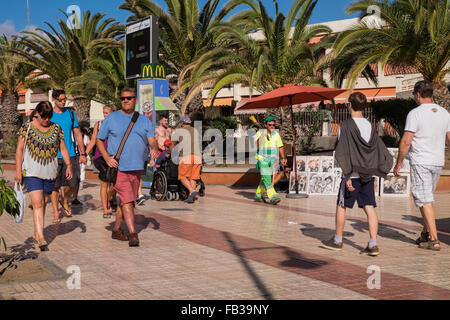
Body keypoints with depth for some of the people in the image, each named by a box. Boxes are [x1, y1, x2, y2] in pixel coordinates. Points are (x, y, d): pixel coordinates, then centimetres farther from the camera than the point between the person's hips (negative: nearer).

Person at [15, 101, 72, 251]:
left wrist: (68, 165, -4)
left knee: (43, 204, 12)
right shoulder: (27, 128, -1)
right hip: (31, 172, -3)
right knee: (37, 204, -13)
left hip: (50, 174, 4)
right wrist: (18, 170, -7)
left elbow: (63, 149, 9)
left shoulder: (56, 129, 7)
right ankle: (41, 238, -16)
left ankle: (36, 234, 28)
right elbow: (19, 149, -1)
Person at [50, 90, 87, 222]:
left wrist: (83, 153, 7)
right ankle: (56, 211, 11)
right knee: (55, 185, -1)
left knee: (73, 184, 0)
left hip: (70, 155, 2)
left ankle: (65, 202, 28)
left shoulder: (71, 114, 9)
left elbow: (78, 134, 12)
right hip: (54, 156, -2)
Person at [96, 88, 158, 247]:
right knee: (127, 200, -15)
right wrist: (107, 158, -8)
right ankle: (133, 234, -17)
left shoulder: (144, 120, 12)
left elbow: (152, 140, 2)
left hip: (137, 168, 4)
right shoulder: (111, 118, 4)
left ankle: (116, 229, 27)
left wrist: (154, 149, -22)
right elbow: (99, 140, 7)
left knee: (128, 201, 11)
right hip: (118, 167, -4)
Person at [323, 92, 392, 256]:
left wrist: (347, 176, -15)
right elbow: (382, 153, 11)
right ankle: (373, 245, -2)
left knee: (341, 206, 10)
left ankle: (337, 240, 21)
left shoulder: (346, 125, -9)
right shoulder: (369, 126, 9)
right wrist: (374, 173, 17)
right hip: (368, 175, 5)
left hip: (352, 174, -5)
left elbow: (343, 153, -15)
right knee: (369, 208, 3)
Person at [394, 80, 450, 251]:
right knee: (428, 198, 19)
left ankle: (434, 240, -6)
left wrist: (398, 163, -6)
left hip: (420, 162, -6)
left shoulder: (415, 114, -11)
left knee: (424, 200, -4)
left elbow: (406, 142, -13)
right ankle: (426, 233, 26)